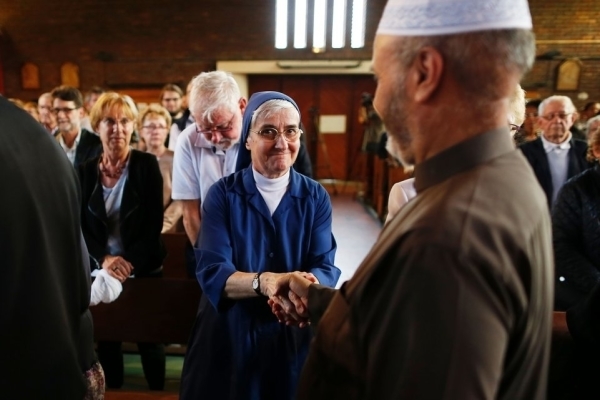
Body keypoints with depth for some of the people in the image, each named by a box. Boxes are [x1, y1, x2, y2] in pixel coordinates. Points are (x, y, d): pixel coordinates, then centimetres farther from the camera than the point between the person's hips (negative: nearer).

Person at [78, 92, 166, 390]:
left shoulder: (147, 164, -5)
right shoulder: (85, 171, 2)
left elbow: (154, 222, -9)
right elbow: (81, 225, -1)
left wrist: (131, 262, -18)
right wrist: (104, 259, -16)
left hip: (144, 268, -2)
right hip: (101, 269, 2)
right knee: (105, 338, 11)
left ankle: (158, 390, 30)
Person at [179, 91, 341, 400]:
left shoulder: (316, 198, -4)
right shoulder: (223, 194, -8)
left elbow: (325, 268, -12)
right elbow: (211, 272, -18)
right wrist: (264, 282, -37)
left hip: (295, 339, 2)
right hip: (229, 338, -1)